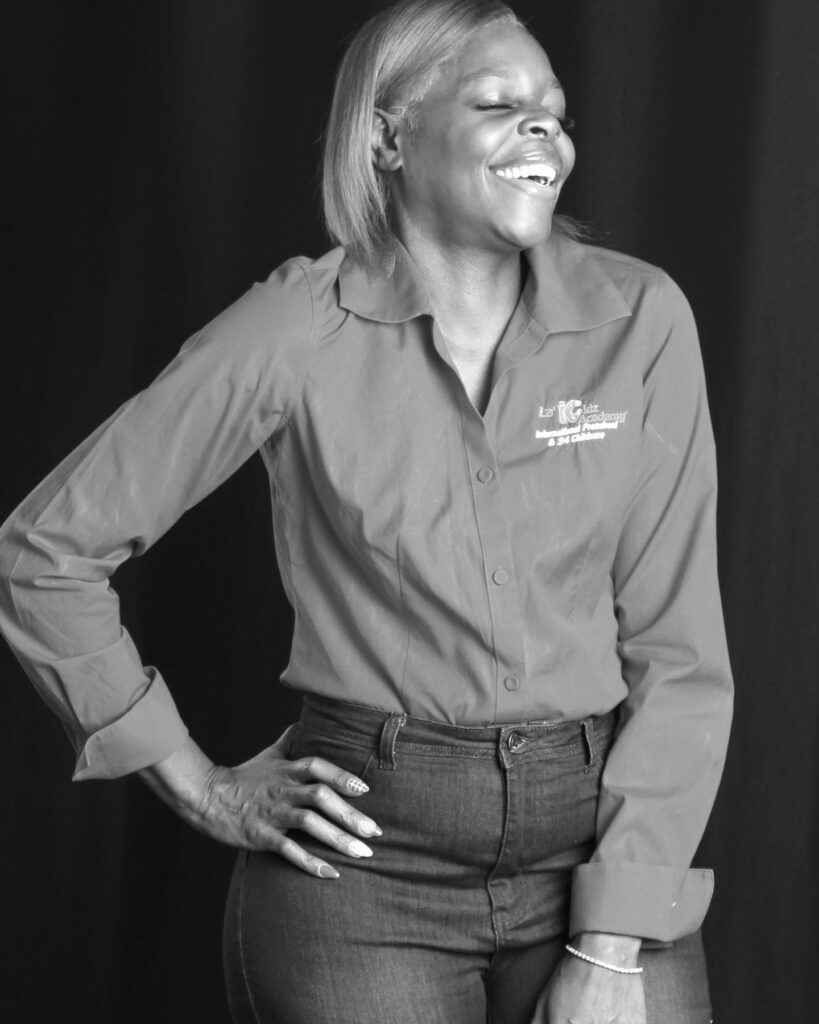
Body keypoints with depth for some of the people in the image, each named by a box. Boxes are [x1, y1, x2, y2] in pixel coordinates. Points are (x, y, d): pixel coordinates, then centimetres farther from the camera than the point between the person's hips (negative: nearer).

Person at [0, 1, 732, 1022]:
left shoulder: (638, 317, -2)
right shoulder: (296, 332, -6)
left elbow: (677, 650, -2)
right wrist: (200, 786, 2)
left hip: (604, 833, 2)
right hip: (369, 856, -1)